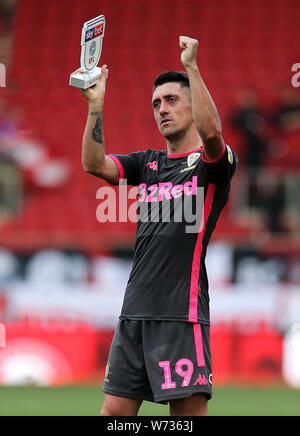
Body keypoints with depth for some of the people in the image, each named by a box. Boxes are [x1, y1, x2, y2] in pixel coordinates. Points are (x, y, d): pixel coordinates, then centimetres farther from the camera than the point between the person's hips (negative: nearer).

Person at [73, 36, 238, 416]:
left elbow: (211, 131, -23)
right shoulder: (148, 163, 18)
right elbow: (94, 164, 3)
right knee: (115, 411, 5)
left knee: (189, 411, -7)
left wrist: (191, 67, -25)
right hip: (135, 310, 6)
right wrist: (96, 106, -8)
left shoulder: (212, 161, 1)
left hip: (181, 311, -6)